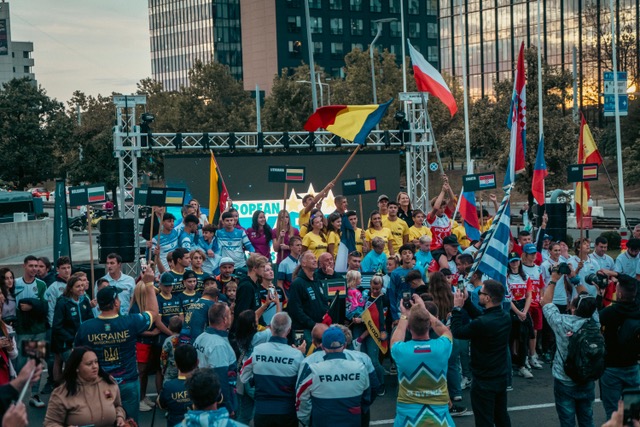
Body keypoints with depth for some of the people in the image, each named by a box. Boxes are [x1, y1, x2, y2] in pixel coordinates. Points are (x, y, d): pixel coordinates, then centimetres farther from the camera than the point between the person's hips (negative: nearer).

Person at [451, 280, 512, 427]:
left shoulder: (482, 324, -30)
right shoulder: (505, 317, -4)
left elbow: (457, 332, -15)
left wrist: (457, 308, -5)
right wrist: (466, 301, 7)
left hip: (484, 381, -8)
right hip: (502, 376, 8)